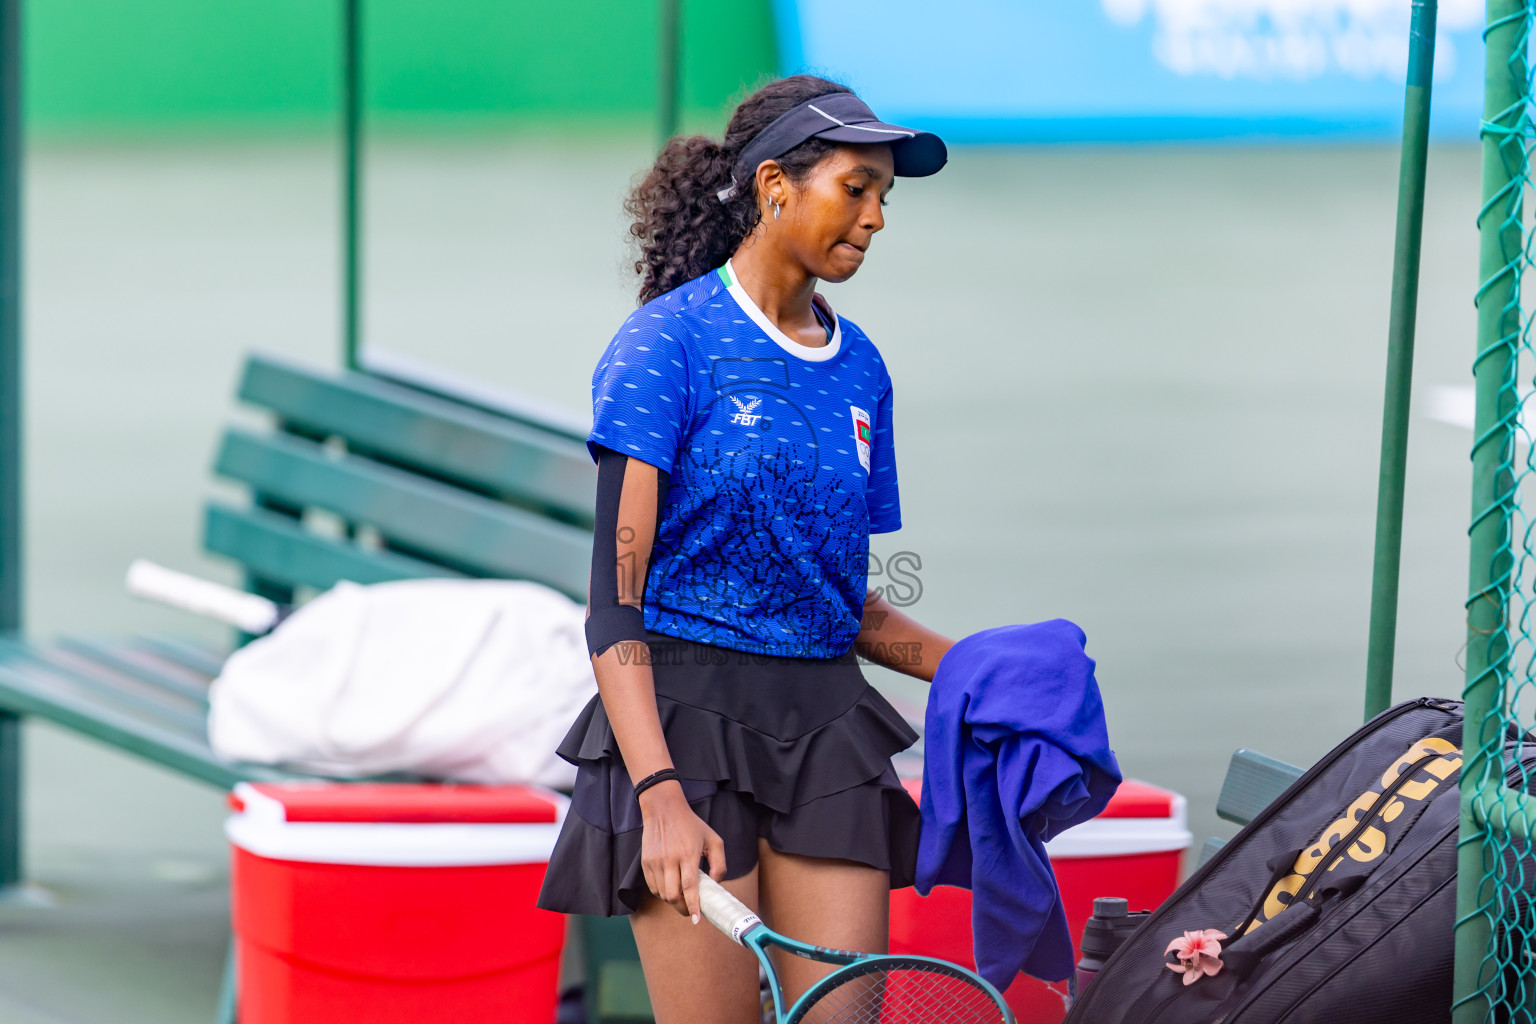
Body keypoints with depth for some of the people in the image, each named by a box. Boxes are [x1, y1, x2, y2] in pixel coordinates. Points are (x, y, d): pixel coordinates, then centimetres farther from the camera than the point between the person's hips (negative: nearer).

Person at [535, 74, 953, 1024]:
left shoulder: (858, 366, 13)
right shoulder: (670, 340, -6)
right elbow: (616, 598, -13)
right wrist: (661, 795, -24)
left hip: (825, 730, 6)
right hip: (689, 712, -6)